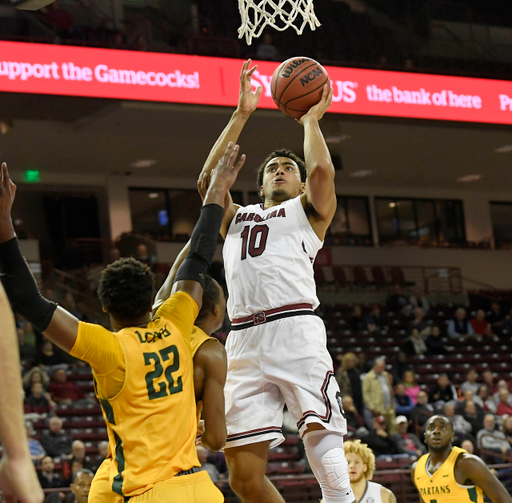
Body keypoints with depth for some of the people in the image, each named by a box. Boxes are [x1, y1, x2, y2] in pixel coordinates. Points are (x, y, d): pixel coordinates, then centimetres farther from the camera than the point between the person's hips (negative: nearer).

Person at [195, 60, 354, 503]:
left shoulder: (306, 211, 20)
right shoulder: (236, 218, 32)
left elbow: (322, 171, 1)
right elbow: (208, 179, 17)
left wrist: (310, 119, 18)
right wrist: (241, 115, 18)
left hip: (295, 330, -4)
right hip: (245, 342, 4)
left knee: (323, 441, -22)